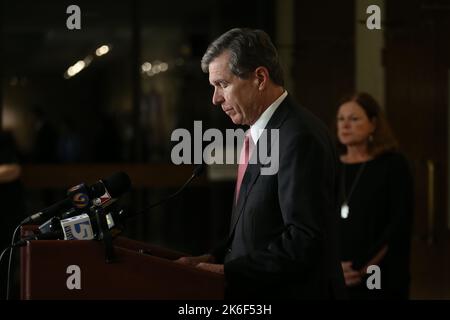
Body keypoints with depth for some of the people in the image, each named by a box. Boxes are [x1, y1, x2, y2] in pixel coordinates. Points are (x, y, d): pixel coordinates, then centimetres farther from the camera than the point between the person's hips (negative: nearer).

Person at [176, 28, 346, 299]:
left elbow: (305, 239, -24)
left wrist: (229, 273, -19)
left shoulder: (300, 137, -19)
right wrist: (214, 258, 2)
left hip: (293, 292, -9)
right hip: (256, 294, 9)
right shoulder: (263, 134, 12)